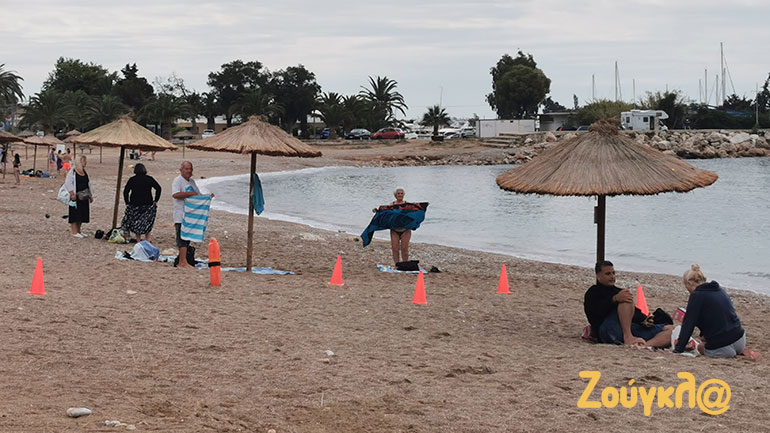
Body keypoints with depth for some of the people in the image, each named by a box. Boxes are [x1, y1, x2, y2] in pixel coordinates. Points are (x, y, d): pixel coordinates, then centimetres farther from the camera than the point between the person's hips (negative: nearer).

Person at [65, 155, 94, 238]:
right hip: (75, 197, -7)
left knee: (82, 215, 10)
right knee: (75, 214, -5)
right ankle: (74, 232, -1)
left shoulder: (85, 173, 14)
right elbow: (68, 183, -13)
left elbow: (89, 184, 21)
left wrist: (91, 195, 17)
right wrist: (72, 194, -20)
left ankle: (78, 231, 20)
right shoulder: (72, 172, -8)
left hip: (84, 197, 7)